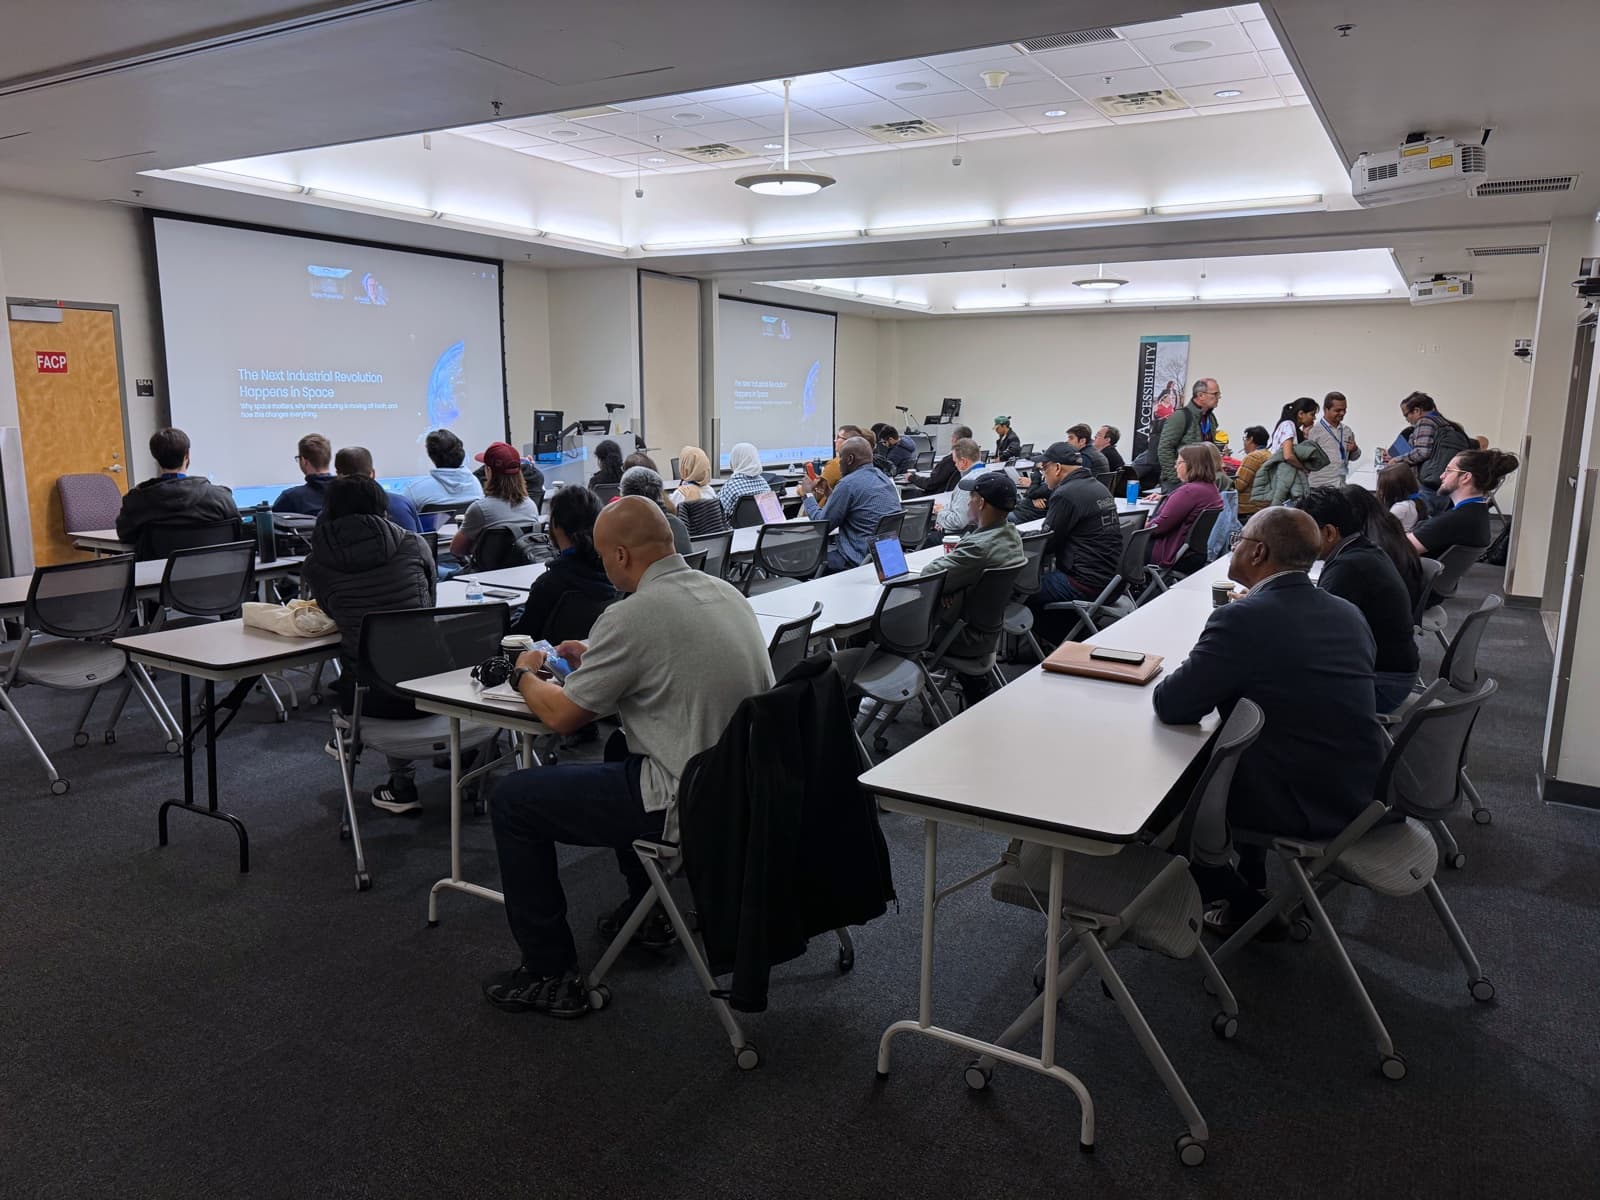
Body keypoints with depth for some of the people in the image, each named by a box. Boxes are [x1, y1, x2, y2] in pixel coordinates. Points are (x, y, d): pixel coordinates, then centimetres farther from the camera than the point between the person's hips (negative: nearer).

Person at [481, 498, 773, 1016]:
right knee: (619, 751, 35)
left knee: (511, 799, 6)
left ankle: (550, 976, 13)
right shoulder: (725, 591, 5)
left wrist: (525, 676, 11)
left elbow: (562, 715, -9)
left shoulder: (633, 615, -20)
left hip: (688, 803, -9)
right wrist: (594, 659, 23)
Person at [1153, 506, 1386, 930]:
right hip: (1360, 796, 8)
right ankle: (1251, 887, 40)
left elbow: (1171, 706, -19)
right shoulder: (1349, 614, 2)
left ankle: (1246, 906, 26)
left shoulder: (1243, 618, -21)